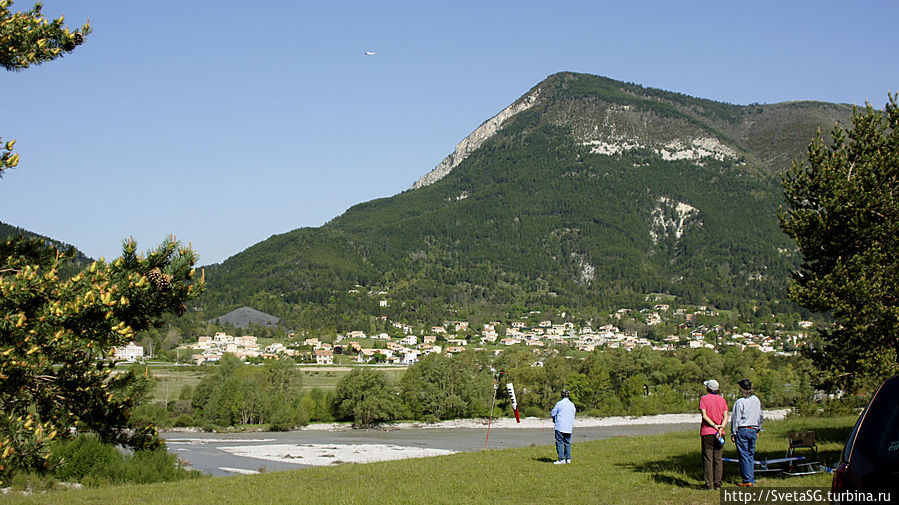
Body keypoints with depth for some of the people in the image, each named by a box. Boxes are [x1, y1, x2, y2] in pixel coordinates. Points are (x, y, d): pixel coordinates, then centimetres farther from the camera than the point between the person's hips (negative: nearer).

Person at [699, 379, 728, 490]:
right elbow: (726, 416, -2)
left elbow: (704, 416, -12)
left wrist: (714, 426, -13)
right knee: (718, 459, 7)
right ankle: (717, 484, 6)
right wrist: (721, 428, -12)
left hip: (707, 432, -3)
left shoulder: (704, 399, -2)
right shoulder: (722, 399, 8)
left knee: (708, 459, 0)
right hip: (720, 434, 3)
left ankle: (709, 484, -3)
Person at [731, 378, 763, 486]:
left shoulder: (740, 402, -12)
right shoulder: (756, 400, 6)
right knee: (751, 455, 12)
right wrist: (758, 430, 25)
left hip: (742, 430, -6)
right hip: (753, 430, 6)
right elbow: (760, 416, 15)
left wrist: (733, 433, -4)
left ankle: (747, 480, -3)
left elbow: (736, 419, -10)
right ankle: (752, 479, 12)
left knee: (744, 456, -2)